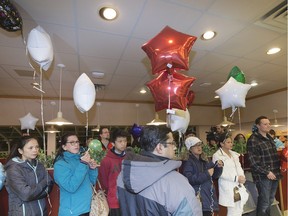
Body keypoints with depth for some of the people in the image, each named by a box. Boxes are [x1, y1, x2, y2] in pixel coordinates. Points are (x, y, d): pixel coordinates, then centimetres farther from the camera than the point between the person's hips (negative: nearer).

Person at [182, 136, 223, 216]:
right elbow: (189, 179, -21)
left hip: (209, 196, 6)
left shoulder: (205, 161, 11)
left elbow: (214, 176, 15)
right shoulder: (188, 162, -10)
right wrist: (206, 174, -20)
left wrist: (218, 167, -4)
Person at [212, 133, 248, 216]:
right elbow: (220, 173, -15)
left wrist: (242, 176, -6)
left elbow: (239, 167, 14)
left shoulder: (234, 154, 13)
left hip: (239, 185, 7)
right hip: (228, 187, -7)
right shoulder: (217, 155, -10)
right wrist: (236, 178, -18)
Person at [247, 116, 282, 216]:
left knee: (270, 200, 20)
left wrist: (278, 170, 13)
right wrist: (266, 172, -16)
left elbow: (274, 155, 21)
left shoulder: (269, 137, 12)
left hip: (274, 174, 8)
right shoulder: (253, 140, -16)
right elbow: (253, 161, -18)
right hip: (263, 176, -8)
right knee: (264, 202, 1)